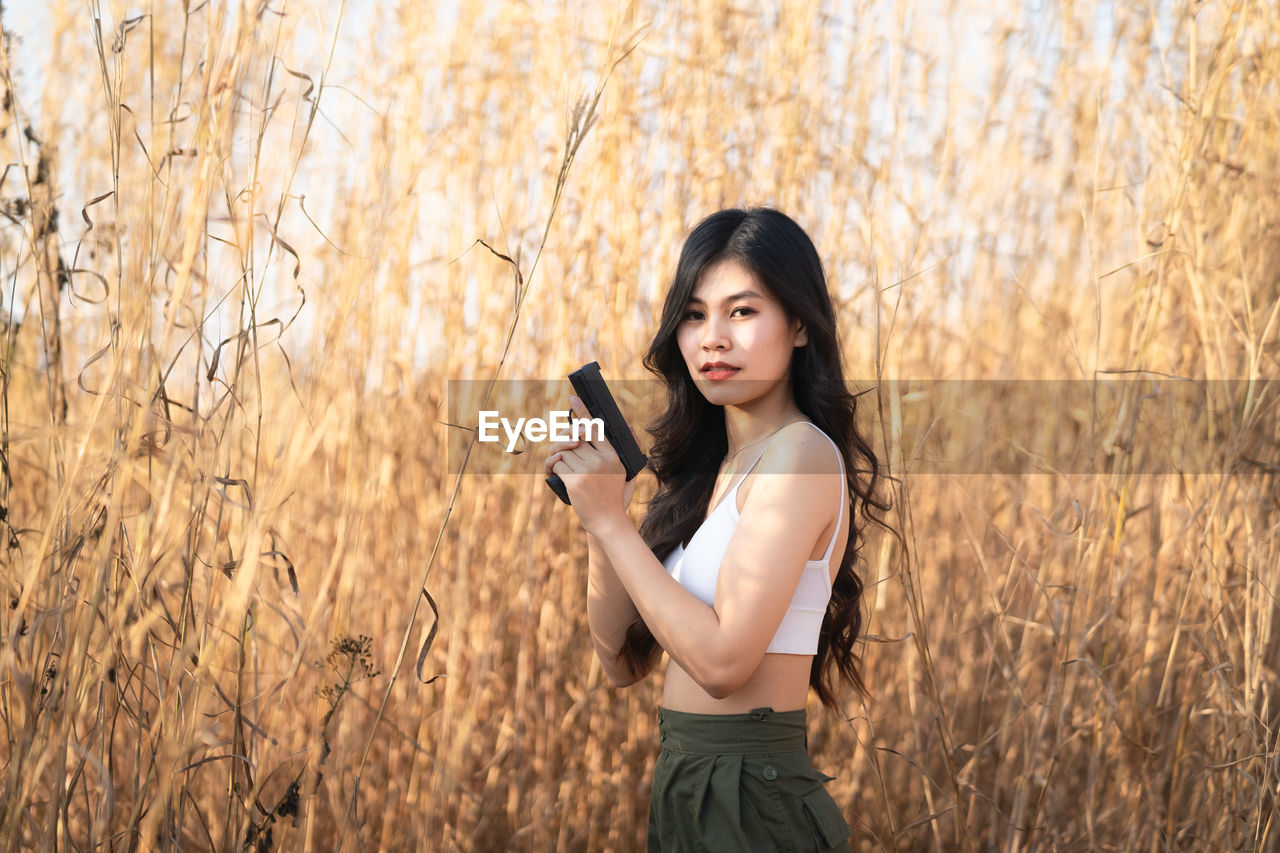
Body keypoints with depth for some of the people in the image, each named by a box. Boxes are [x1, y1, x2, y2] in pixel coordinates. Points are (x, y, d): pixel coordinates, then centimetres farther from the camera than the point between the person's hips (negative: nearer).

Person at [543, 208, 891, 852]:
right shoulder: (703, 465, 10)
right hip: (684, 781, 8)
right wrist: (596, 514, -4)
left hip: (750, 799, -8)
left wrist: (611, 521, -16)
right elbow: (623, 661, 7)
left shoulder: (802, 453, -14)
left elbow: (724, 660, -22)